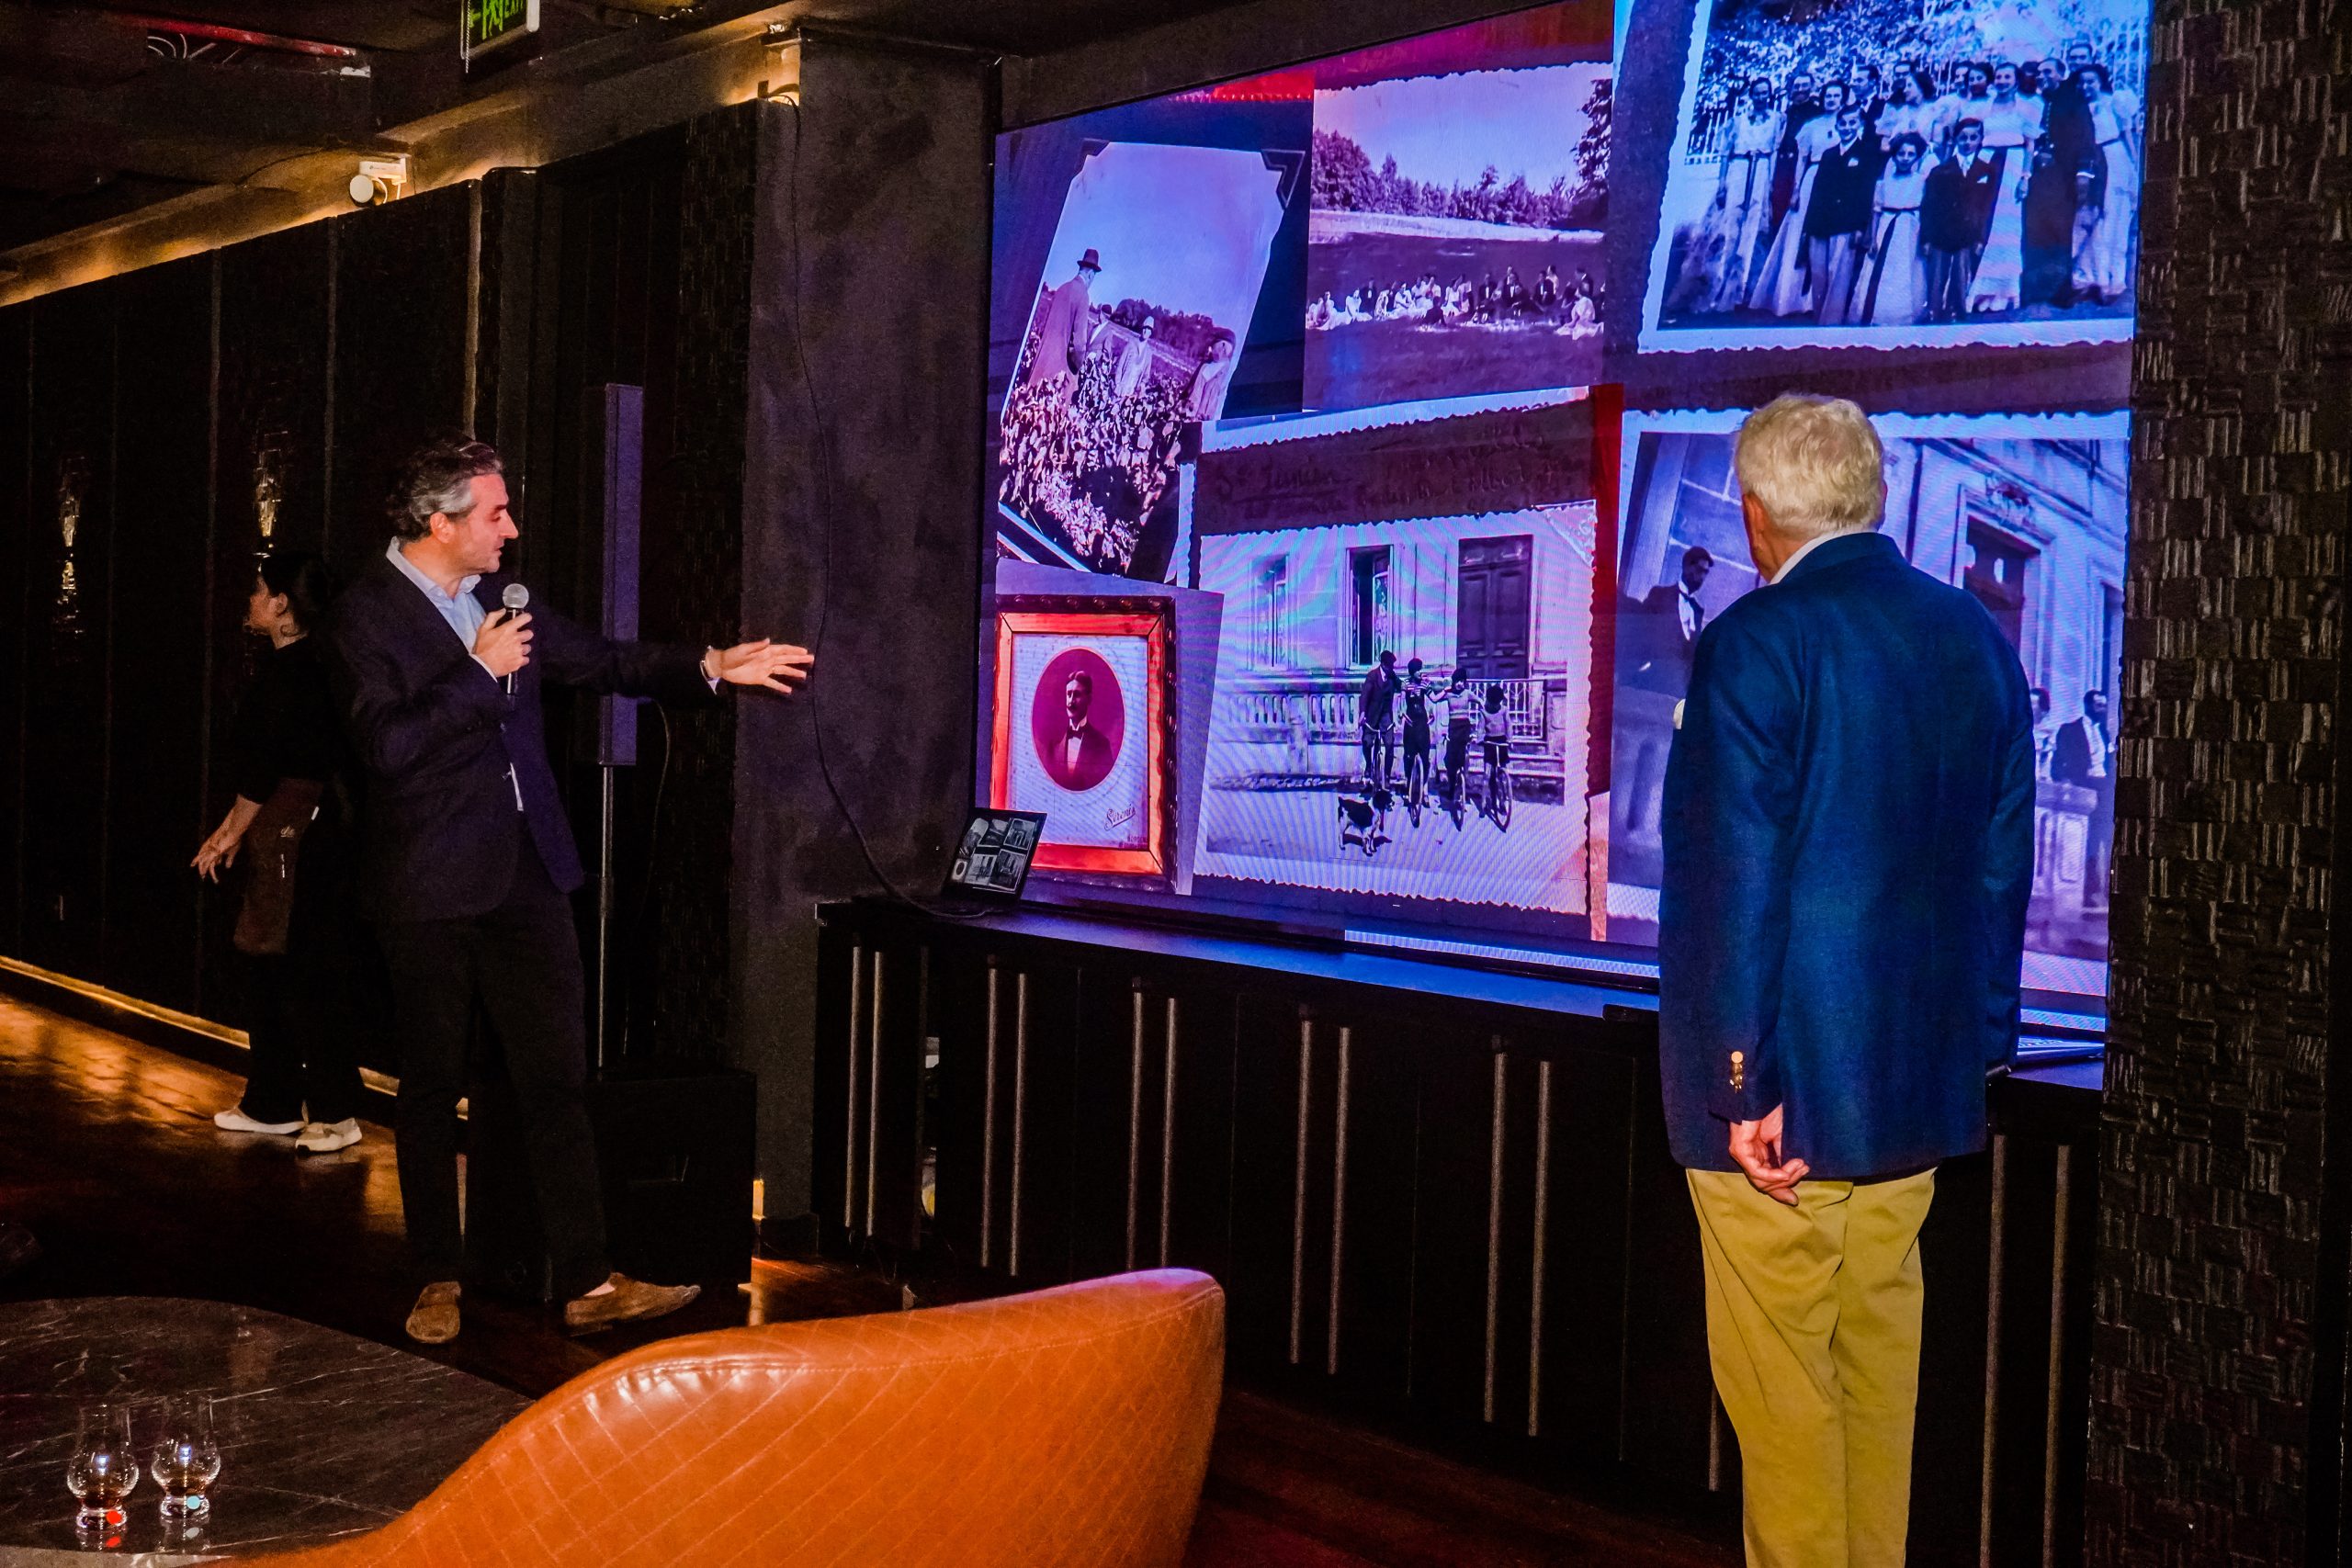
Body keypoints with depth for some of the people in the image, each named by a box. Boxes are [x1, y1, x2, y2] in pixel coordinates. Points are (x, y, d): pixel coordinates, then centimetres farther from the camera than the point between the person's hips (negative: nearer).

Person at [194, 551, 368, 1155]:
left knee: (299, 976, -7)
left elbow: (266, 768, -18)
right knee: (268, 973, 15)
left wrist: (232, 833, -8)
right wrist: (231, 830, 22)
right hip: (285, 835, 11)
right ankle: (273, 1105, 23)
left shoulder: (289, 672, -16)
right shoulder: (295, 666, 15)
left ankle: (336, 1112, -1)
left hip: (299, 833, -11)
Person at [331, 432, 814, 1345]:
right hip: (431, 889, -6)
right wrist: (481, 672, -18)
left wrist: (711, 668, 12)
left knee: (558, 1079, 2)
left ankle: (587, 1284, 4)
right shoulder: (367, 616, -11)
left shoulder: (498, 597, 10)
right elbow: (386, 746, -21)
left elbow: (597, 662, 18)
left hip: (526, 875, 6)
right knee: (432, 1088, 8)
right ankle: (439, 1281, 22)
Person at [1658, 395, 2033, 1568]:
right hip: (1919, 1080, 7)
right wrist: (1983, 1033, 18)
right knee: (1878, 1351, 16)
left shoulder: (1754, 644, -14)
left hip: (1784, 1081, -7)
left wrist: (1743, 1079, -13)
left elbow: (1742, 878, -17)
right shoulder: (1975, 637, 6)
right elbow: (2002, 865, 11)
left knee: (1780, 1374, 3)